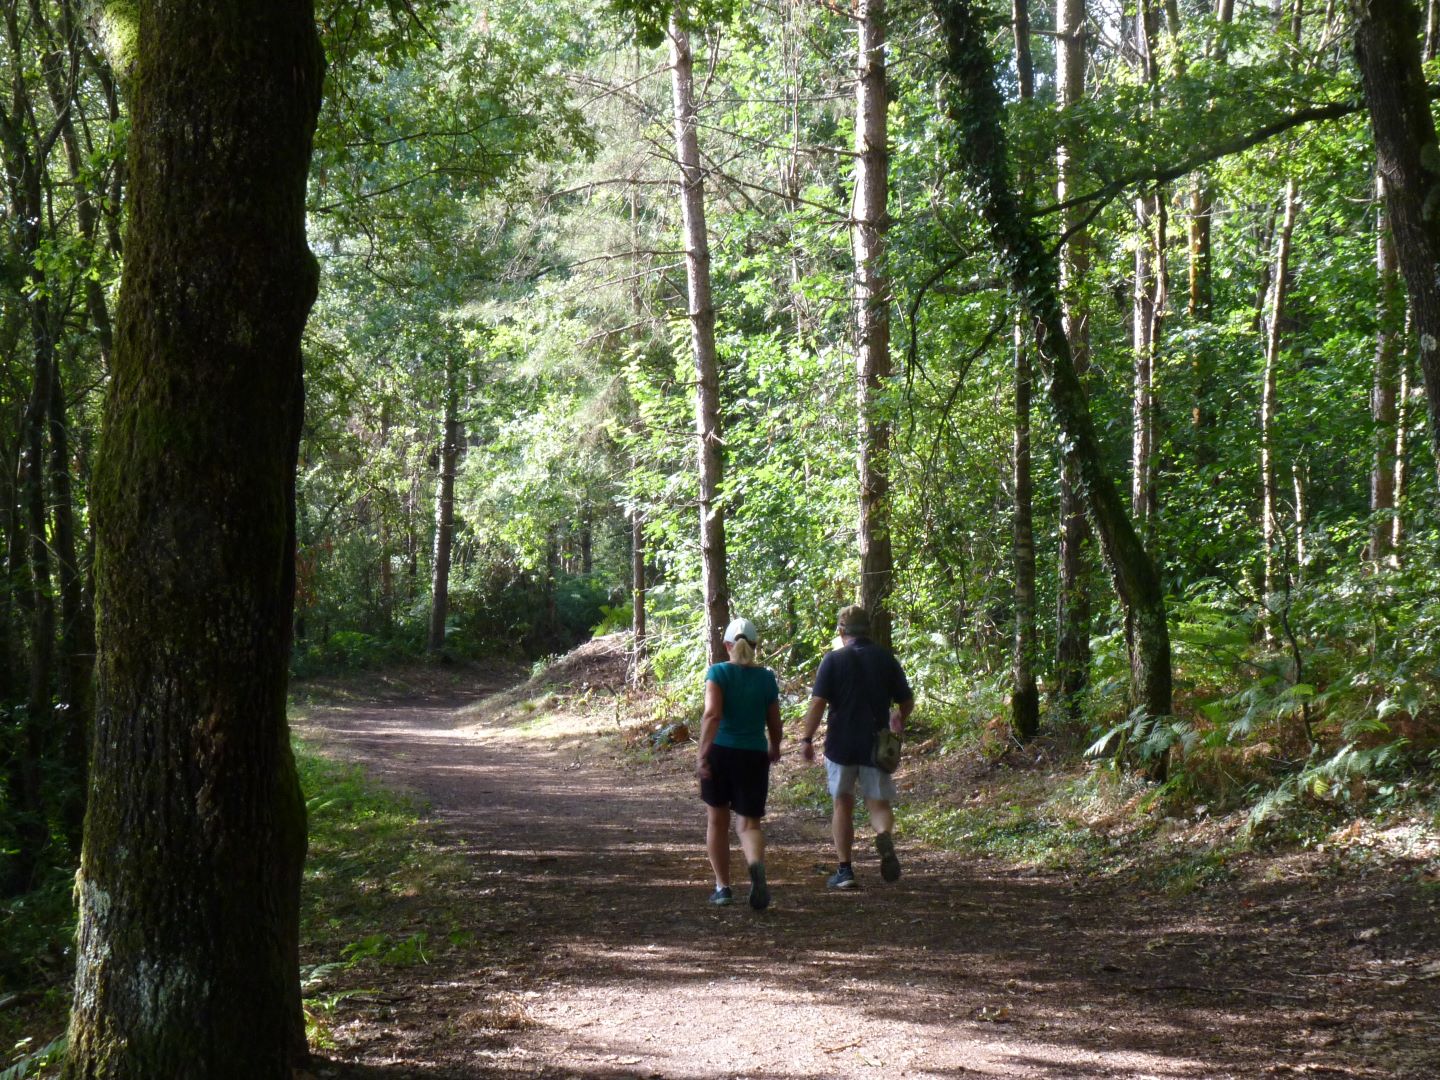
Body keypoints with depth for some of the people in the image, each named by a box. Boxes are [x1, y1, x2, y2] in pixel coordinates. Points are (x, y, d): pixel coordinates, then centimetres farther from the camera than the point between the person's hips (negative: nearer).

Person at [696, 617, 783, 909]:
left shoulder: (718, 672, -5)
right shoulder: (766, 677, 2)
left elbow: (712, 714, -18)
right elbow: (774, 724, 7)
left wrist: (702, 752, -19)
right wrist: (774, 749, 27)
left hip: (720, 752, -1)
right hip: (754, 755, 1)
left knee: (717, 822, 16)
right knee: (749, 823, 5)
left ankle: (722, 887, 20)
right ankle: (757, 864, -27)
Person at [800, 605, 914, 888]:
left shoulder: (834, 660, -4)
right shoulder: (886, 659, 4)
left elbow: (818, 703, -12)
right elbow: (907, 702, 10)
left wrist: (807, 739, -4)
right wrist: (899, 722, 30)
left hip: (841, 744, -1)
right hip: (876, 745, 1)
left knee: (842, 804, 12)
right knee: (879, 803, 8)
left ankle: (844, 870, 10)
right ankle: (885, 836, -26)